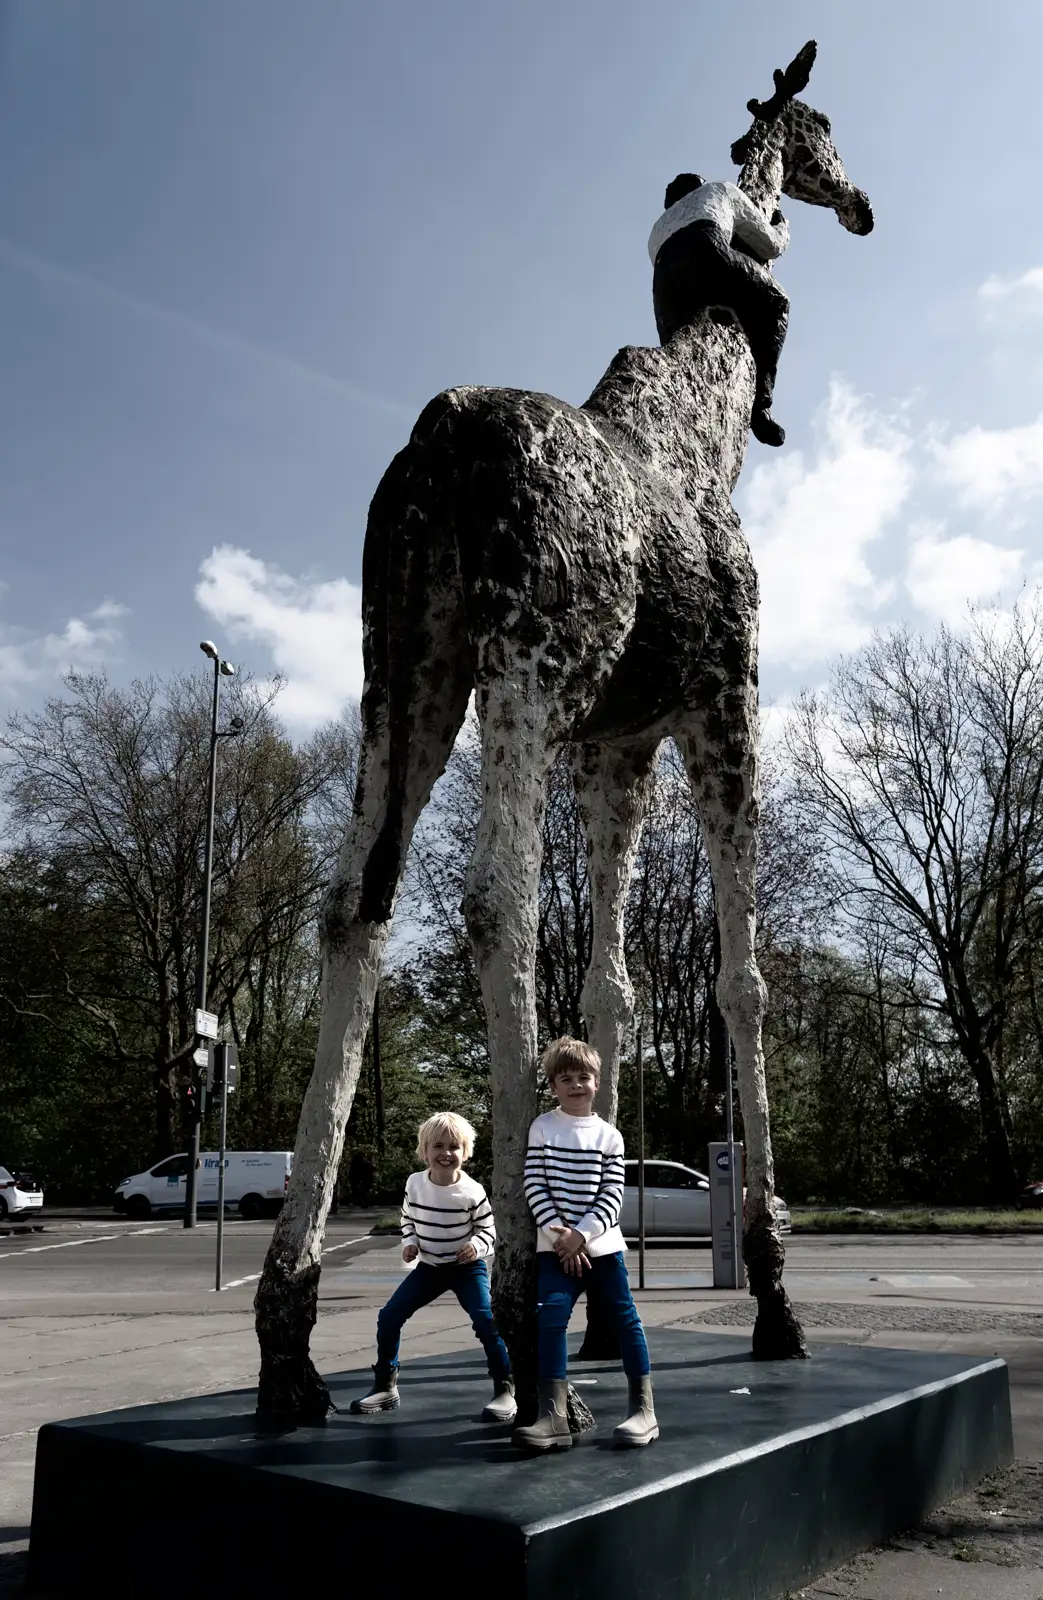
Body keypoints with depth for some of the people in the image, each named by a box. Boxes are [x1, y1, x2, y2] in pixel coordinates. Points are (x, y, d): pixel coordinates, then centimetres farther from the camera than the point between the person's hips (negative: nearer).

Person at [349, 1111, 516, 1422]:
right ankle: (385, 1387, 16)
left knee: (486, 1321, -22)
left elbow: (488, 1229, -7)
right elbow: (408, 1219, 9)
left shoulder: (472, 1191, -19)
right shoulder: (414, 1183, -9)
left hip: (468, 1267, -4)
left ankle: (505, 1390, -6)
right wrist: (410, 1243, -8)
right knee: (389, 1317, -2)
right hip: (428, 1266, 4)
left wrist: (477, 1245, -26)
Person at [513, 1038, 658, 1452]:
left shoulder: (609, 1135, 3)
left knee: (626, 1319, 1)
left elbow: (612, 1195, -3)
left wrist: (581, 1233, -16)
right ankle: (553, 1417, -11)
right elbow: (534, 1186, -4)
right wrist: (559, 1233, -14)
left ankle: (644, 1409, 11)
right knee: (550, 1318, -13)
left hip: (602, 1243, 1)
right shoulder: (542, 1128, 1)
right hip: (556, 1245, -1)